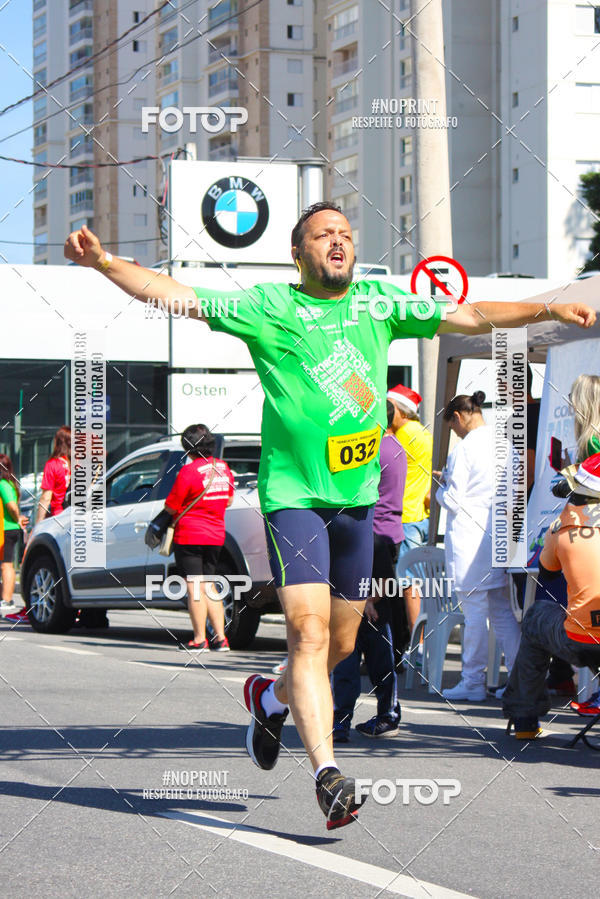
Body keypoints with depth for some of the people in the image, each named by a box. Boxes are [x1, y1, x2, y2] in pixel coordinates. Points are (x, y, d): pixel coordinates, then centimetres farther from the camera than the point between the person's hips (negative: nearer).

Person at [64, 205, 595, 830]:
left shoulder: (378, 303, 9)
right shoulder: (269, 307, -4)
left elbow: (471, 316, 15)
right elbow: (177, 296, -11)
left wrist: (549, 310, 6)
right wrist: (104, 263, -25)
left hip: (358, 496, 5)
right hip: (293, 492, -5)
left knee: (340, 643, 12)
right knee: (309, 630, -18)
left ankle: (270, 698, 43)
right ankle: (327, 772, -21)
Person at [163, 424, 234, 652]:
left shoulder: (189, 471, -16)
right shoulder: (223, 468, 5)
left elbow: (170, 507, -12)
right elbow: (228, 500, 19)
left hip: (189, 536, -7)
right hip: (216, 535, 7)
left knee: (195, 587, -3)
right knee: (208, 585, 16)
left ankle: (199, 640, -2)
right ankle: (220, 637, 13)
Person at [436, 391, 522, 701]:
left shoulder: (463, 449, -14)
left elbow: (452, 500, -15)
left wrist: (441, 488, 7)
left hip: (469, 537, -7)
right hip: (501, 534, 7)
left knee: (474, 611, -1)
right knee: (503, 611, 11)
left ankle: (473, 681, 4)